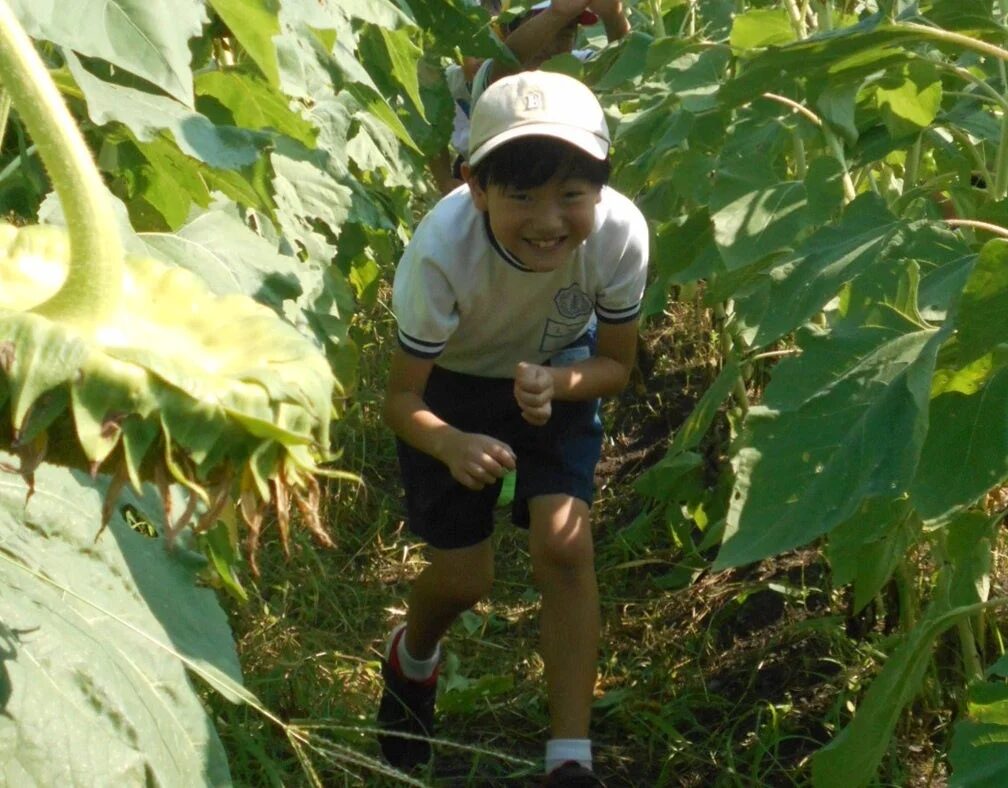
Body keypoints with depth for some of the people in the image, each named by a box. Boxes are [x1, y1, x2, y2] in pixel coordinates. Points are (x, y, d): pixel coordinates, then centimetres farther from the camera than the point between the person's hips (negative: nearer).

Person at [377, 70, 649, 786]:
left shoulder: (620, 233, -33)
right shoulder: (442, 250, -38)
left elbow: (617, 365, -14)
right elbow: (402, 395, -25)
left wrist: (554, 383, -36)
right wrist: (450, 443, -47)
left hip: (556, 373, 1)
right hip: (451, 383, -1)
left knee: (565, 543, -17)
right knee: (464, 578, 1)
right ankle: (412, 660, 39)